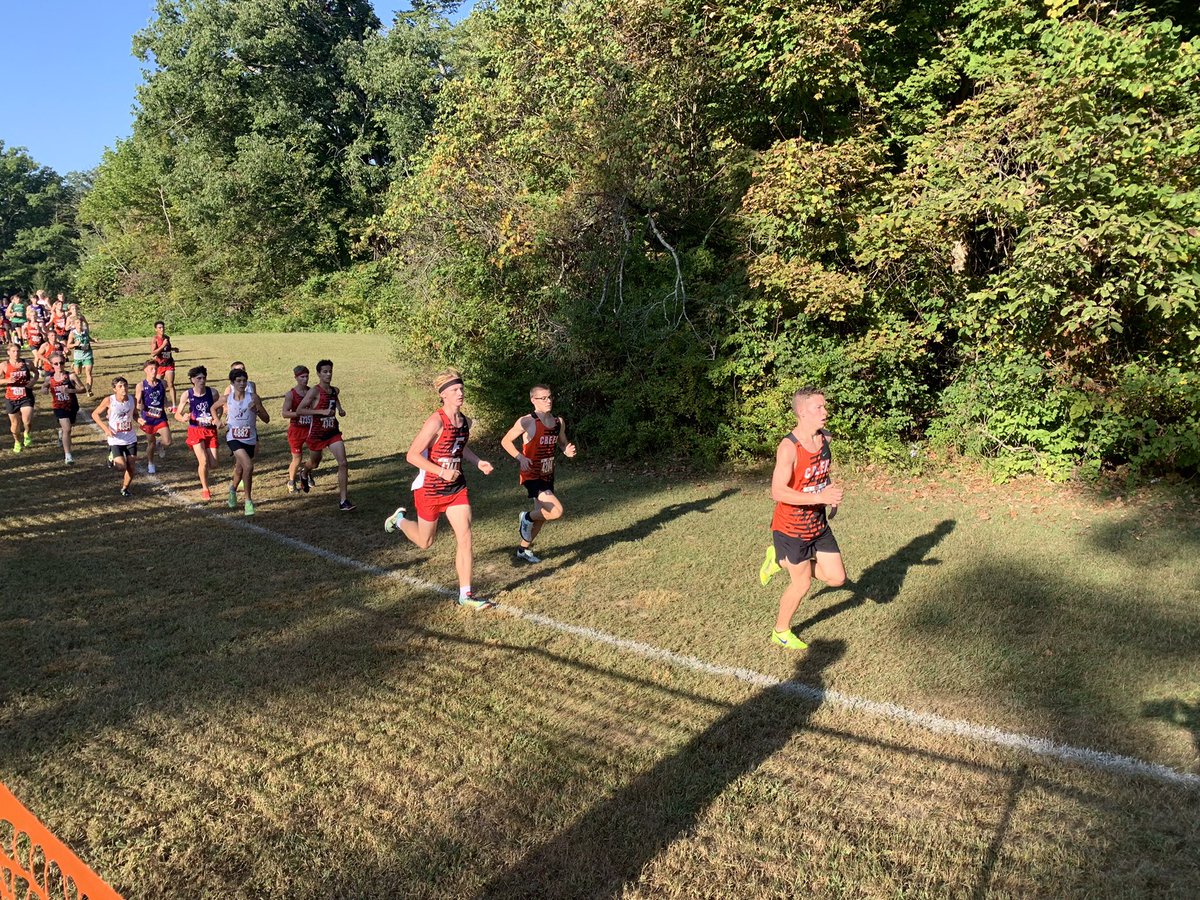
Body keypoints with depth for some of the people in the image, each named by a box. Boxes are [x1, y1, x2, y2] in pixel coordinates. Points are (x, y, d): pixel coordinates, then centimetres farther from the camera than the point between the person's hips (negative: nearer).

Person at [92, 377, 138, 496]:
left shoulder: (133, 400, -4)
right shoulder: (109, 400, -14)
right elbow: (95, 414, -2)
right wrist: (106, 428, -14)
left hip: (131, 439, 3)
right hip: (115, 440, -3)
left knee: (131, 467, 3)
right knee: (122, 466, -13)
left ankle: (125, 488, 27)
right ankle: (113, 459, 22)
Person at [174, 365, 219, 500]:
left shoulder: (212, 392, -6)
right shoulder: (187, 395, -9)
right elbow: (177, 415, -3)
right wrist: (183, 418, -26)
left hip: (211, 430, 2)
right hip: (195, 430, -2)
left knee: (213, 465, -1)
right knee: (204, 461, -14)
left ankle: (201, 470, 36)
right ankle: (205, 489, 6)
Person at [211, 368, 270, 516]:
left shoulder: (253, 398, -7)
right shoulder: (226, 398, -4)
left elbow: (266, 419, -7)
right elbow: (213, 408, 17)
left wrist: (257, 410, -24)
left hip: (250, 438, 2)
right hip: (234, 438, -2)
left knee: (240, 468, 18)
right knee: (248, 466, -23)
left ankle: (233, 488, 51)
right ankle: (248, 500, -11)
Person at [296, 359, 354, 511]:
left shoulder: (335, 391, 4)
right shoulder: (314, 391, -15)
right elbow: (299, 410, -20)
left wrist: (340, 410, 8)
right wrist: (322, 411, -27)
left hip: (333, 432, 4)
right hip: (317, 433, -4)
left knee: (343, 464, -12)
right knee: (314, 463, 19)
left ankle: (343, 501, -9)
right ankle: (305, 473, 58)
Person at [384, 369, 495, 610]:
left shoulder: (465, 421, 2)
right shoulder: (436, 421, -21)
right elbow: (412, 455, -22)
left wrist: (478, 462, 6)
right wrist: (442, 472, -29)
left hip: (457, 488, 6)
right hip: (429, 489, -5)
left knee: (465, 537, -5)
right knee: (425, 542, 14)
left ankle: (466, 594, 3)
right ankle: (399, 520, 46)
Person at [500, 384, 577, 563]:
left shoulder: (558, 422, 4)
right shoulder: (527, 421, -15)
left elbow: (563, 443, 18)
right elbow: (505, 441, -9)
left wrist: (568, 451, -6)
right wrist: (520, 458, -24)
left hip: (548, 477, 7)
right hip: (532, 477, -7)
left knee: (541, 515, 17)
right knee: (557, 511, -20)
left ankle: (523, 549, 37)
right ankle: (526, 518, 8)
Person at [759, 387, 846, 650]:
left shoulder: (824, 438, 0)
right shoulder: (789, 447, -25)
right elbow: (778, 492, -30)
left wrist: (832, 492, 1)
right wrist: (820, 497, -34)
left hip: (819, 525, 7)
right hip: (791, 529, -7)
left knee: (837, 578, 8)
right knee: (802, 584, 7)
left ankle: (780, 560, 26)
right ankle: (781, 631, 33)